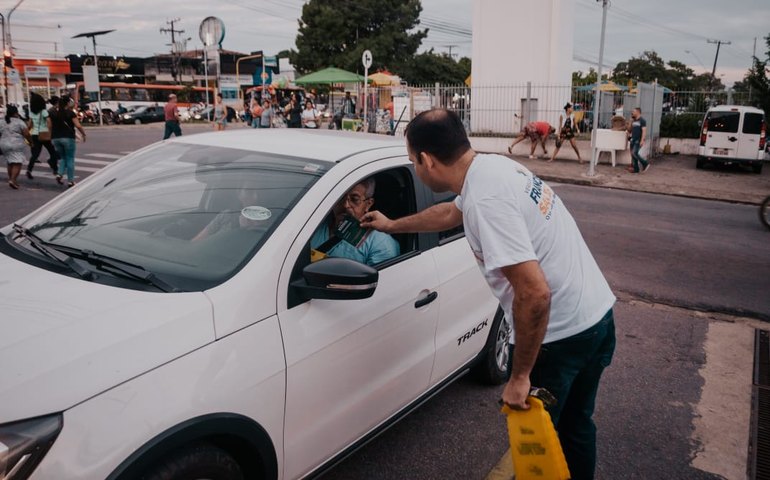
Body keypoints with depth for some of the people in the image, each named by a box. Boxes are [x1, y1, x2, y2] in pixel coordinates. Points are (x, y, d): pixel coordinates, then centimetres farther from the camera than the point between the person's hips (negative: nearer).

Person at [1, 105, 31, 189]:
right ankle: (12, 180, -19)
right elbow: (26, 134, -13)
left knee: (9, 163, 17)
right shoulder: (19, 122, -7)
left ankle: (10, 179, 21)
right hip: (17, 145, -6)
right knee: (17, 163, -6)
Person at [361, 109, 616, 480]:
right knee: (576, 426, 28)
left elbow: (534, 293, -30)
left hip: (559, 335, -9)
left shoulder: (484, 199, -25)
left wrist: (519, 376, -18)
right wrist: (392, 225, 38)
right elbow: (450, 214, 25)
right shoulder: (494, 166, 5)